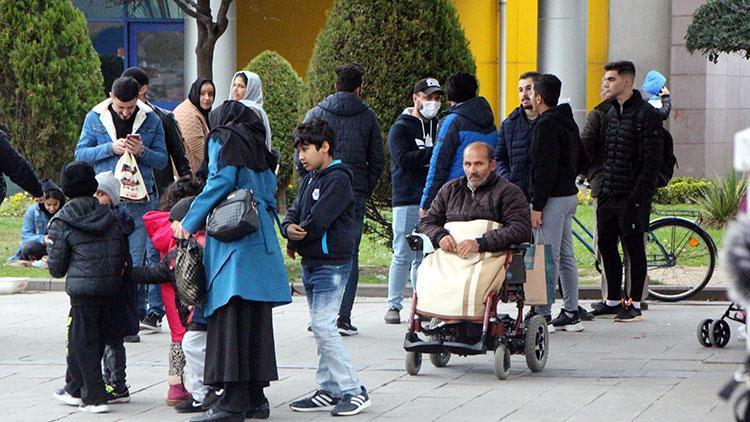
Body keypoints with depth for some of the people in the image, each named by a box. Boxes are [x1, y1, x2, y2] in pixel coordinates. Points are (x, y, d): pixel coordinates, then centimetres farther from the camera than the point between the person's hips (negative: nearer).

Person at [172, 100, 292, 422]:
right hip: (261, 240, 7)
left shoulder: (223, 139, 3)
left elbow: (221, 182, -10)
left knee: (231, 319, -10)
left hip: (233, 239, -7)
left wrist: (189, 223, -6)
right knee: (256, 320, 9)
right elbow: (270, 192, 19)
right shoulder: (257, 148, 23)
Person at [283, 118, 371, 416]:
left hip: (332, 263, -10)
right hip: (311, 264, 10)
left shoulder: (337, 180, -13)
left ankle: (353, 391, -10)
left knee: (323, 325, -14)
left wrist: (295, 243, -6)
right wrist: (290, 228, -12)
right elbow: (294, 213, 11)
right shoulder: (310, 179, 17)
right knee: (321, 327, 11)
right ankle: (329, 391, 16)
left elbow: (317, 221, -20)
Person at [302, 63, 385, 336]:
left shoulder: (316, 114, 3)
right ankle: (343, 318, -3)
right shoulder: (368, 117, 5)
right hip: (355, 195, 0)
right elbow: (377, 161, 6)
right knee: (349, 254, 3)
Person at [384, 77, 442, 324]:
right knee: (403, 254, -4)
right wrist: (434, 153, -17)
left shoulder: (439, 127, 18)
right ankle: (394, 305, 1)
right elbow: (403, 159, -14)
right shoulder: (401, 128, 1)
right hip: (407, 199, -5)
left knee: (426, 256, 5)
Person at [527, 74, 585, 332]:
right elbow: (579, 160, 21)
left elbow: (545, 169, -19)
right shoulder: (568, 122, 16)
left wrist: (537, 206, -19)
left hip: (553, 198, -10)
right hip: (569, 194, 10)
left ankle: (542, 315, -9)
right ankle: (571, 313, 15)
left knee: (548, 258, -9)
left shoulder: (546, 125, -15)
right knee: (566, 256, 12)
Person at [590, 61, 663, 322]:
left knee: (634, 248, -1)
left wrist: (639, 195, -18)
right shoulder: (610, 113, 14)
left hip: (631, 197, -8)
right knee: (606, 245, 11)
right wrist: (601, 187, 12)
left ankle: (634, 304, 6)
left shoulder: (645, 114, -11)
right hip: (608, 196, 8)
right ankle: (613, 300, 22)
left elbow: (652, 161, -14)